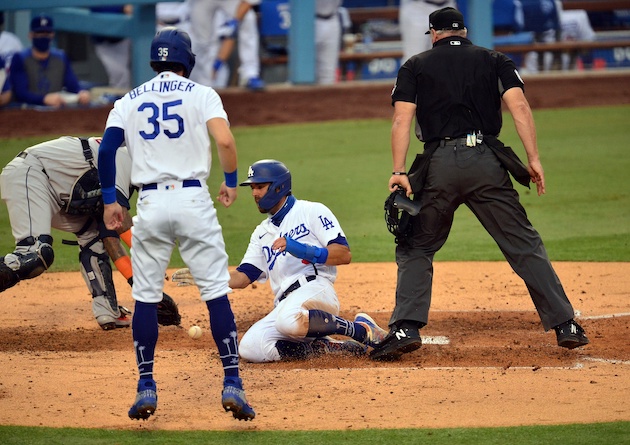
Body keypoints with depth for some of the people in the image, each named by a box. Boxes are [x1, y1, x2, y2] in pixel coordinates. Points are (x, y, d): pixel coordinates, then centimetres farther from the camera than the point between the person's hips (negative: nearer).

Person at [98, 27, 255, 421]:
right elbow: (225, 141, -11)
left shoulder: (130, 101, 12)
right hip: (194, 200, -2)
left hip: (150, 204, 2)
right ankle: (232, 384, -6)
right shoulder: (201, 95, 4)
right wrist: (231, 182, 4)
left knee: (145, 296, 9)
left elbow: (107, 149, 1)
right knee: (217, 292, 0)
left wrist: (110, 200, 9)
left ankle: (146, 389, 8)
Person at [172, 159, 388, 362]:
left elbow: (344, 254, -5)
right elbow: (242, 277, 20)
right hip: (284, 302, 6)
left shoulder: (312, 212, 6)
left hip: (316, 289, -6)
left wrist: (302, 250, -17)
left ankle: (361, 330, -18)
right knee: (250, 348, -21)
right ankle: (324, 347, -7)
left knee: (289, 320, -40)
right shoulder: (262, 233, 27)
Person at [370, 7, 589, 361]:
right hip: (487, 161, 1)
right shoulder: (494, 61, 16)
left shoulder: (416, 66, 14)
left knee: (415, 249, 12)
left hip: (439, 165, -1)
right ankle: (565, 325, -2)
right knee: (525, 245, 4)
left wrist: (399, 171, -4)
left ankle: (406, 329, -5)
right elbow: (519, 106, 2)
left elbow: (402, 119, 1)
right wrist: (534, 159, 0)